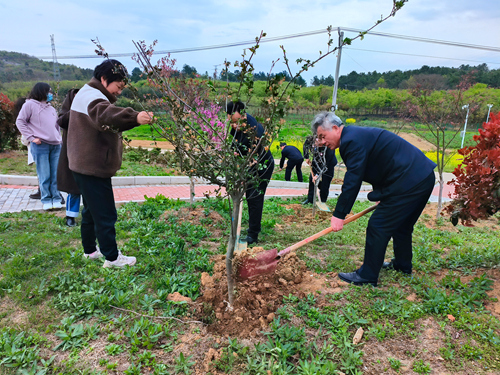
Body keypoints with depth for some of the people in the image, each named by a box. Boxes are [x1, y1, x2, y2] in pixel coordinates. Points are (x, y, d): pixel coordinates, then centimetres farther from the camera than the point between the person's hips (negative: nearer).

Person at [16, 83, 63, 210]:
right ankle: (46, 200, 3)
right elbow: (20, 121, 0)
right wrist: (31, 137, -9)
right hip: (40, 146, -5)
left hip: (56, 146, 5)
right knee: (44, 176, -4)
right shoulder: (30, 104, 3)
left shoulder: (51, 108, 22)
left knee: (56, 175, 4)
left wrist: (59, 138, 11)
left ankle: (56, 199, 9)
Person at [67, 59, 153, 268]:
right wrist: (135, 117, -56)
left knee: (91, 210, 21)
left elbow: (112, 123, 9)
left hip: (89, 166, 11)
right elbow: (104, 114, -40)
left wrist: (136, 118, -9)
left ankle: (90, 250, 36)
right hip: (93, 167, -11)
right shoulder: (91, 95, -17)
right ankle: (112, 257, 8)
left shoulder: (93, 95, 18)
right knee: (105, 213, -3)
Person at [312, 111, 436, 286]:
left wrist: (339, 215, -16)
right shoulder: (357, 134, 15)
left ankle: (367, 276, 6)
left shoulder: (352, 140, -17)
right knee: (401, 225, 25)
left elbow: (352, 182, -21)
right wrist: (382, 196, 29)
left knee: (378, 226, -5)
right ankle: (403, 264, 44)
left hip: (408, 183, -11)